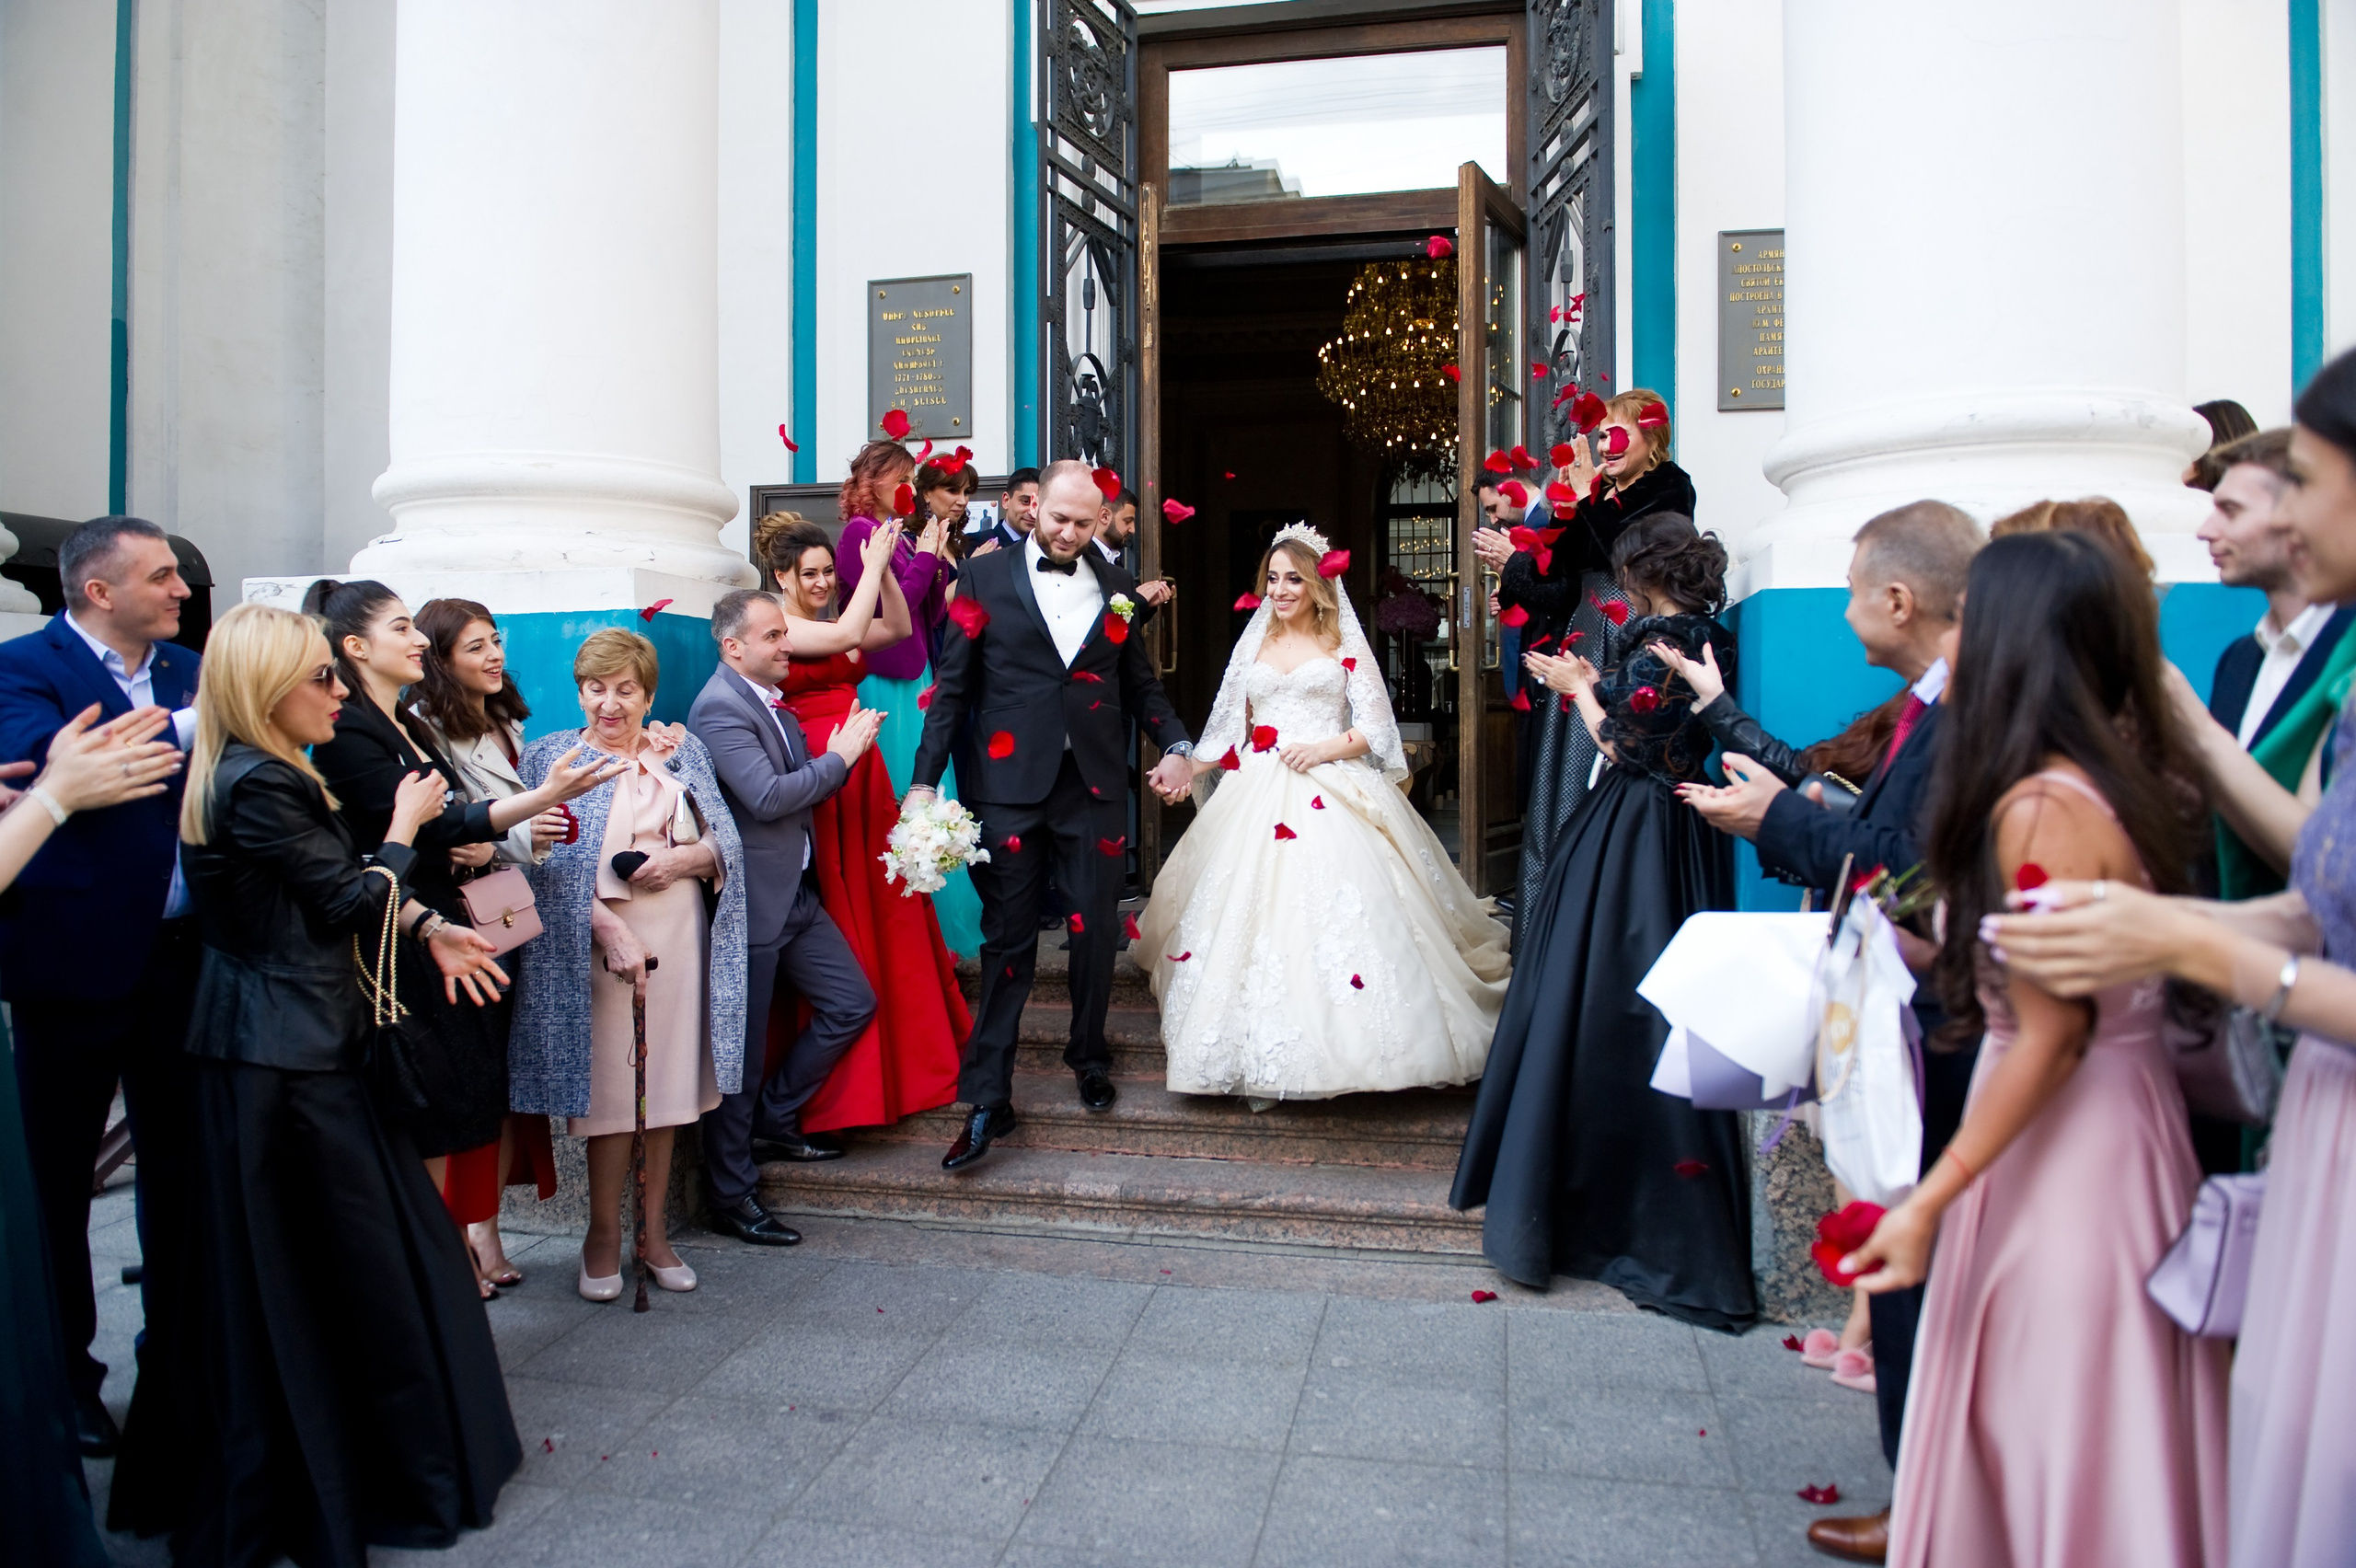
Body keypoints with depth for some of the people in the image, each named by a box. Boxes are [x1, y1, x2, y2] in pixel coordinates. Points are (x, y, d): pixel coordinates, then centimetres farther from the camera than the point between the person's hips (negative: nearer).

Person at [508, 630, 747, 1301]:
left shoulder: (683, 752, 11)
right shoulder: (552, 756, 2)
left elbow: (726, 841, 8)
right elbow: (554, 863, -7)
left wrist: (685, 859, -14)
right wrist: (611, 931, -17)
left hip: (679, 936, 3)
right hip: (599, 939, -3)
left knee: (666, 1085, 8)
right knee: (611, 1089, 0)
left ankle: (653, 1230, 21)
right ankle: (604, 1233, 18)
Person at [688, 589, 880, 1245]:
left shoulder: (770, 698, 13)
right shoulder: (720, 708, -17)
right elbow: (768, 797, -25)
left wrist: (836, 756, -1)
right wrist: (840, 756, -15)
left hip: (798, 894, 9)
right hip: (752, 902, -9)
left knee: (852, 1004, 13)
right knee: (744, 1051, 2)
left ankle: (773, 1121, 28)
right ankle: (732, 1194, 17)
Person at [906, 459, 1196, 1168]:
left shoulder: (1113, 583, 11)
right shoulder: (985, 576, 2)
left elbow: (1139, 679, 18)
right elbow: (953, 685, 0)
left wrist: (1174, 744, 3)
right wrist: (925, 779, -5)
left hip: (1094, 784, 2)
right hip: (1011, 784, -2)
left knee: (1096, 932, 8)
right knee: (1008, 941, 3)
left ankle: (1089, 1058, 32)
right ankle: (987, 1100, 12)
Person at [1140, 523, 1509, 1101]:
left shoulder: (1345, 646, 6)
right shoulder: (1253, 646, 17)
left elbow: (1375, 727, 1)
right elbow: (1230, 727, 18)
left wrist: (1322, 750, -13)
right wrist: (1185, 770, 6)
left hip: (1332, 794, -3)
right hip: (1258, 796, 3)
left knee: (1332, 912, -16)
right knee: (1254, 915, -8)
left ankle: (1337, 1051, -6)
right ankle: (1261, 1060, -3)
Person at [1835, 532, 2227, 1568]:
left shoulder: (2039, 805, -22)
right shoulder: (2121, 776, 5)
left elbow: (2051, 1038, -22)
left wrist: (1928, 1203, -19)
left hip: (2063, 1141, -9)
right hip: (2124, 1111, 9)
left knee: (2052, 1417, 7)